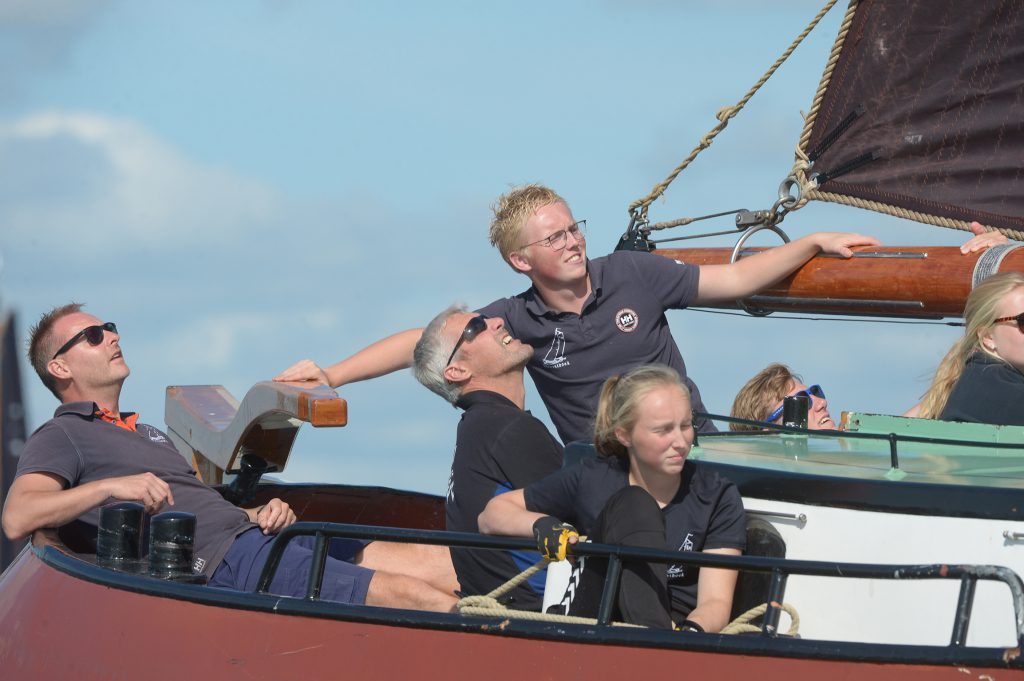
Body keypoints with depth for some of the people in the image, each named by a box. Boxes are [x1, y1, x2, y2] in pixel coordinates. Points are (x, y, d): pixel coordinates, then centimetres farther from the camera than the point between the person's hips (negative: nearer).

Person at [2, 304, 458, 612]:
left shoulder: (146, 434, 33)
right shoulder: (59, 438, 4)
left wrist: (259, 513, 6)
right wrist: (108, 486, -24)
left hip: (249, 533, 9)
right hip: (223, 564, -9)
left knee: (426, 559, -4)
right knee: (403, 593, -22)